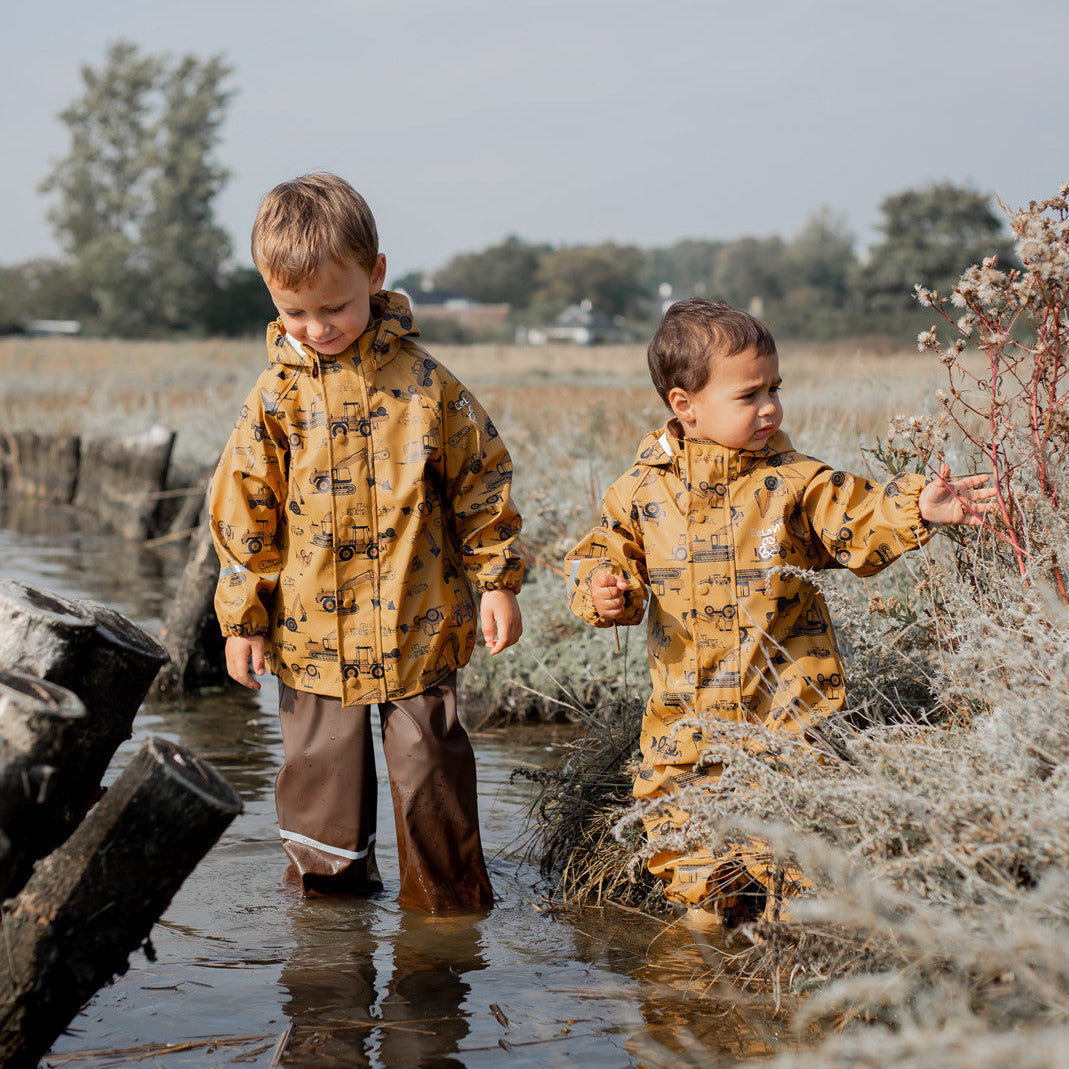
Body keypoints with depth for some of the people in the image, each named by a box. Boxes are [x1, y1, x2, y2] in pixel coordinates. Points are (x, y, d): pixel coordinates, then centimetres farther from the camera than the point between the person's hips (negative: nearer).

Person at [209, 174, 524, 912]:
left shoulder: (423, 383, -5)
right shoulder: (275, 399, -2)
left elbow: (482, 483, 3)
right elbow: (244, 515, 3)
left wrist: (498, 581, 2)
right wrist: (243, 619, 4)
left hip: (419, 629, -1)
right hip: (313, 636, 1)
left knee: (431, 773, 4)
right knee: (321, 775, 10)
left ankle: (449, 904, 21)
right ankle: (329, 893, 29)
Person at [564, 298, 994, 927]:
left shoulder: (793, 484, -3)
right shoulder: (641, 493, 0)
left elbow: (858, 524, -11)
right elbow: (604, 558, 9)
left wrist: (916, 508, -28)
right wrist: (601, 592, -13)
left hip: (789, 713, -1)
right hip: (689, 721, 2)